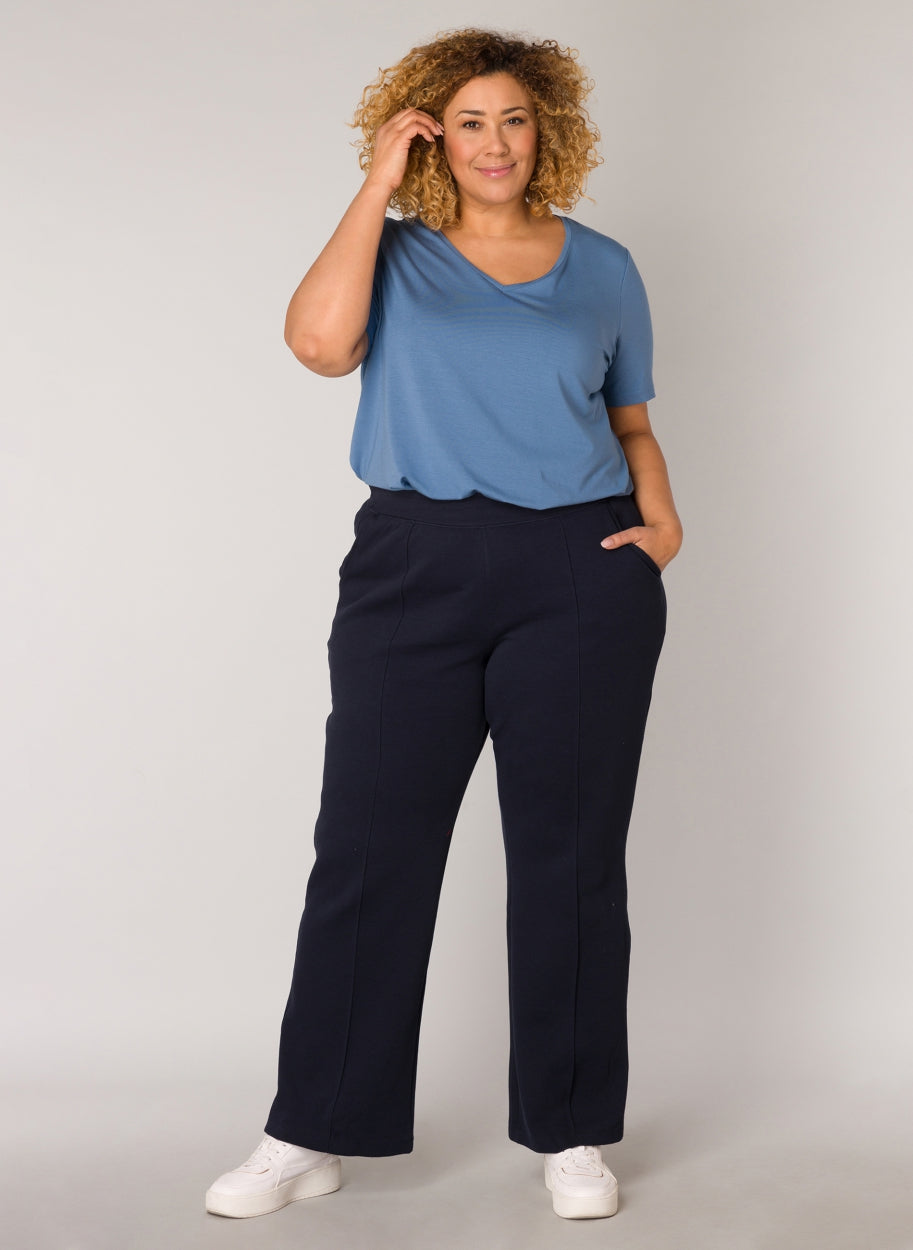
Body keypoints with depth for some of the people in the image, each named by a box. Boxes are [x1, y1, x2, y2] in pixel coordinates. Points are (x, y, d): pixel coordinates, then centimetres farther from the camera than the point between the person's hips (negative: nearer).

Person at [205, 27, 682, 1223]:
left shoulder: (602, 267, 13)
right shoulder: (398, 255, 8)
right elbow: (319, 339, -13)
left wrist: (662, 520, 0)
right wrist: (381, 183, -5)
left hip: (580, 577, 1)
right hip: (416, 569, -1)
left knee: (571, 856, 5)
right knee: (368, 847, 0)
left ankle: (575, 1135, 19)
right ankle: (311, 1134, 12)